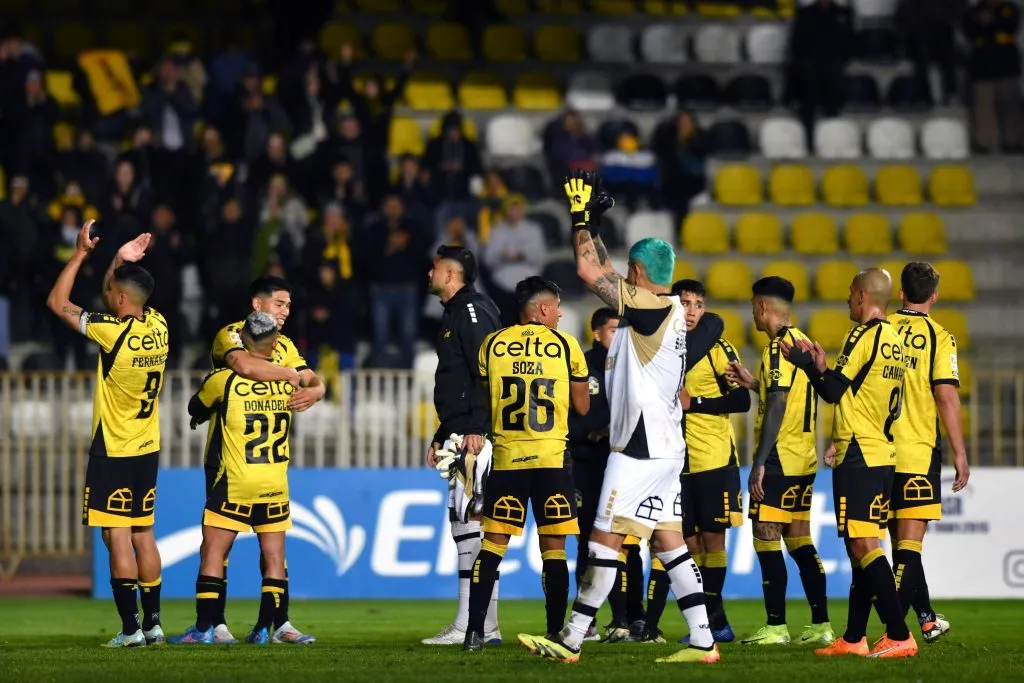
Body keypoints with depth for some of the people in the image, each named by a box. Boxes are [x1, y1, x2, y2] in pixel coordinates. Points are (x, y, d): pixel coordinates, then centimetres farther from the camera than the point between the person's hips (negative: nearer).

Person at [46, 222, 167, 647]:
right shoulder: (158, 327, 0)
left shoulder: (114, 334, -20)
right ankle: (152, 623, 15)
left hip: (113, 453, -7)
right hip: (147, 450, 7)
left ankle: (131, 629, -6)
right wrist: (123, 263, 11)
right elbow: (118, 300, 21)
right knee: (143, 535, 13)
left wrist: (80, 254, -9)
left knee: (117, 537, -4)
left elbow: (57, 303, -12)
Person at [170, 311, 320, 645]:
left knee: (213, 554, 2)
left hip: (233, 484, -3)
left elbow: (196, 409, 8)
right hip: (275, 485, 3)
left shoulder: (224, 380, -10)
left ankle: (205, 627, -2)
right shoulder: (288, 380, -2)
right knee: (274, 557, 8)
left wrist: (200, 417, 31)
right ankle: (265, 627, 7)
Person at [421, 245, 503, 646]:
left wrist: (477, 429, -25)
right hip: (460, 437, 11)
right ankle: (484, 627, 11)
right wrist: (441, 436, 27)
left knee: (471, 525, -14)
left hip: (475, 436, -11)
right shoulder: (454, 315, 23)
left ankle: (471, 627, -17)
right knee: (465, 526, 10)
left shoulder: (472, 311, -9)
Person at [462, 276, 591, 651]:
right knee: (553, 547, 3)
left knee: (493, 543, 3)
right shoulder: (565, 345, 1)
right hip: (552, 455, -1)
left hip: (507, 457, 1)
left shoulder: (492, 345, 5)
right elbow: (582, 407, 7)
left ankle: (475, 629, -5)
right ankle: (556, 632, 2)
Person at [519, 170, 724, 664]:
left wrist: (582, 218, -7)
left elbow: (589, 271, -16)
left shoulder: (651, 308, -15)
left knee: (606, 540, -7)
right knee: (668, 541, 9)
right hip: (664, 446, 10)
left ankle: (570, 640, -4)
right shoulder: (669, 311, 11)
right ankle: (702, 641, 7)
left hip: (642, 447, -10)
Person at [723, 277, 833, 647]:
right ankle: (820, 624, 10)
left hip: (779, 460, -9)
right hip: (803, 460, 9)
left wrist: (759, 464, -18)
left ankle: (775, 626, -7)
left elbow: (776, 407, -19)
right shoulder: (801, 342, 14)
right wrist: (754, 383, 24)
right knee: (799, 540, 11)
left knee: (766, 538, -5)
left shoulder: (778, 346, -13)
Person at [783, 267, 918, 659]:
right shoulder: (893, 340, 13)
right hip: (884, 455, 9)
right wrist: (821, 368, 23)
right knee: (862, 546, 13)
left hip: (858, 457, -9)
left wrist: (805, 363, 5)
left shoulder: (863, 336, -12)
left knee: (863, 546, -10)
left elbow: (832, 392, -10)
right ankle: (854, 638, 16)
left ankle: (899, 636, -17)